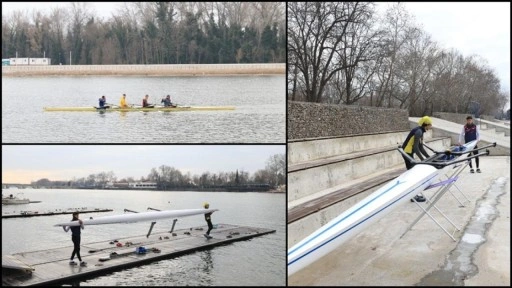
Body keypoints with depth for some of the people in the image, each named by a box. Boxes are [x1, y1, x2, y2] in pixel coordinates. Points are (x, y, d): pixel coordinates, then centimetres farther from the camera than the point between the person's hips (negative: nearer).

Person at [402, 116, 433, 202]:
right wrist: (422, 159, -20)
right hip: (407, 152, -10)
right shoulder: (418, 131, -18)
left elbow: (420, 147, 16)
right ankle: (414, 196, -3)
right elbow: (415, 147, -23)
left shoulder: (420, 131, 13)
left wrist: (428, 157, 12)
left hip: (408, 152, 10)